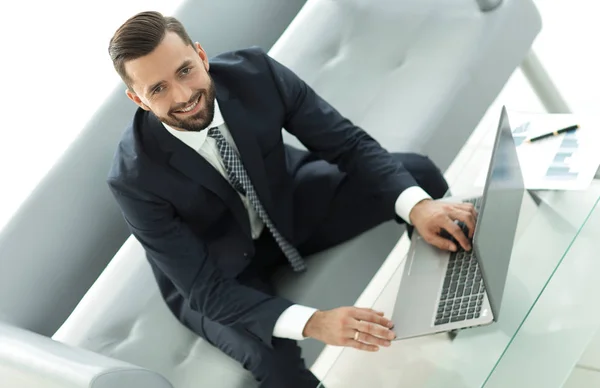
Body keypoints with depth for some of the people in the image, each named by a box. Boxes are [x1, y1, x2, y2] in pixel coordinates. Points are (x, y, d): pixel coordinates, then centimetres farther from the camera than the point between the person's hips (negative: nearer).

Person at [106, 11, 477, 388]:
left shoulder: (254, 70, -25)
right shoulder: (136, 179, -32)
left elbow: (349, 144, -18)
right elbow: (206, 289, -31)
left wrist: (418, 206, -36)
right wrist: (312, 323, -45)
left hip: (289, 205, 4)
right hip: (222, 272, -4)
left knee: (419, 174, -13)